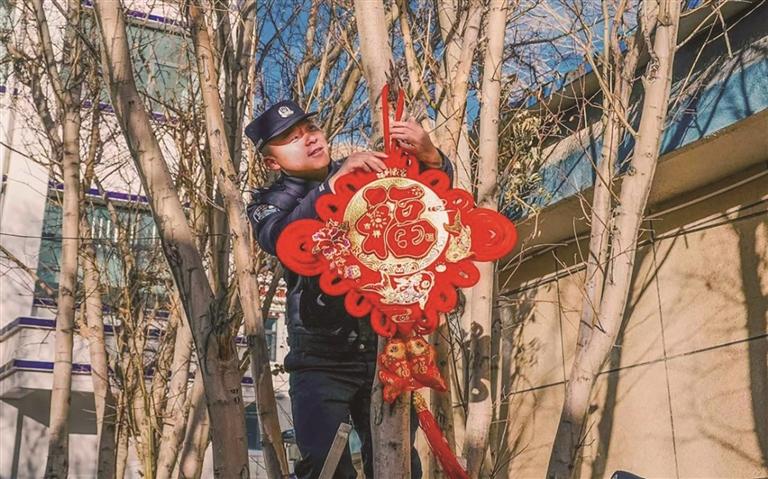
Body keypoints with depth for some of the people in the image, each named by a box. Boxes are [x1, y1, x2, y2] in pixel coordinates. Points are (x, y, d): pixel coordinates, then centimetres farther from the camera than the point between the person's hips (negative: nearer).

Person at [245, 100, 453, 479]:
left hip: (386, 346, 1)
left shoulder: (369, 172, 6)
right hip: (322, 359, -1)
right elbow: (279, 239, -20)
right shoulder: (270, 203, 3)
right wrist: (335, 183, -28)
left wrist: (429, 157, -23)